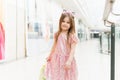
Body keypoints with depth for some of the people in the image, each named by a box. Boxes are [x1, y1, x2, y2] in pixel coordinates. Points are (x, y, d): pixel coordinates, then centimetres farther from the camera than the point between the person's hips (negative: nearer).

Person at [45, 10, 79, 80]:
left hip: (66, 60, -4)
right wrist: (50, 56, 22)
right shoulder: (57, 34, 3)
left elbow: (72, 50, -17)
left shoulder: (72, 36, -12)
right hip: (57, 60, 5)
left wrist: (69, 61, -27)